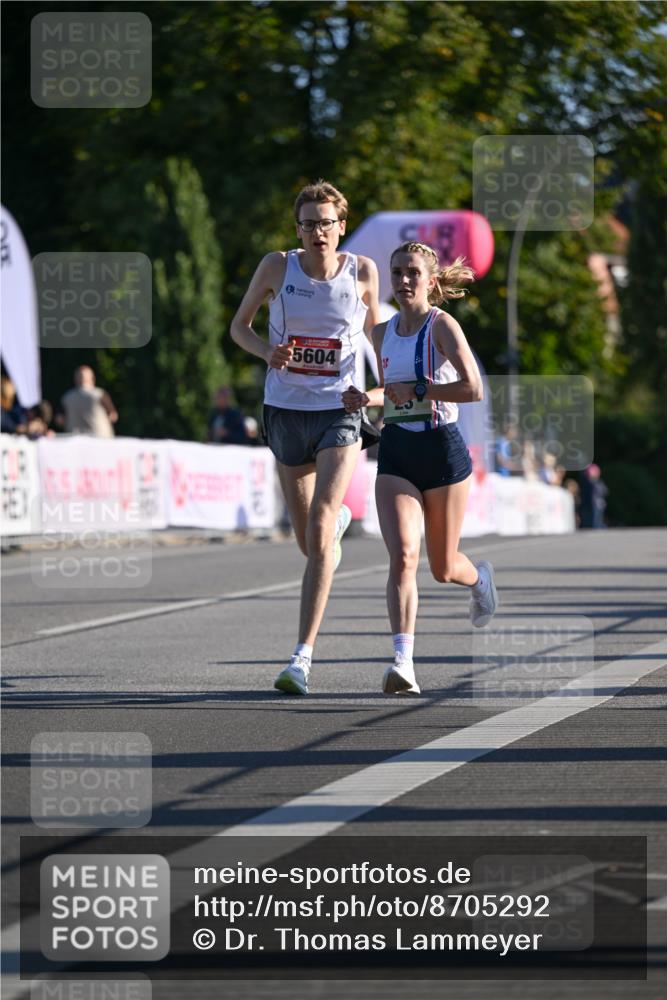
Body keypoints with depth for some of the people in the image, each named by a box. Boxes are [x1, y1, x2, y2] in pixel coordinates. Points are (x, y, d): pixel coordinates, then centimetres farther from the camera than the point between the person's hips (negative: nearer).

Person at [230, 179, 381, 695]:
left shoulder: (363, 271, -3)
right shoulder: (278, 266, -4)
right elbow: (239, 325, 7)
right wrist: (267, 351, -12)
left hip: (340, 412, -2)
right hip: (285, 410, 2)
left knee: (318, 536, -16)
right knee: (310, 540, 12)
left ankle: (303, 657, -17)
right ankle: (339, 522, 53)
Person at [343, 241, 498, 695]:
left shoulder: (442, 325, -9)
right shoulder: (383, 334, 9)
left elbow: (473, 388, -19)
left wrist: (418, 390, -18)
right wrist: (366, 398, 5)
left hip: (442, 450, -4)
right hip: (396, 453, 4)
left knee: (443, 568, 10)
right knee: (402, 556, -16)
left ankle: (479, 577, 47)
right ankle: (403, 661, -22)